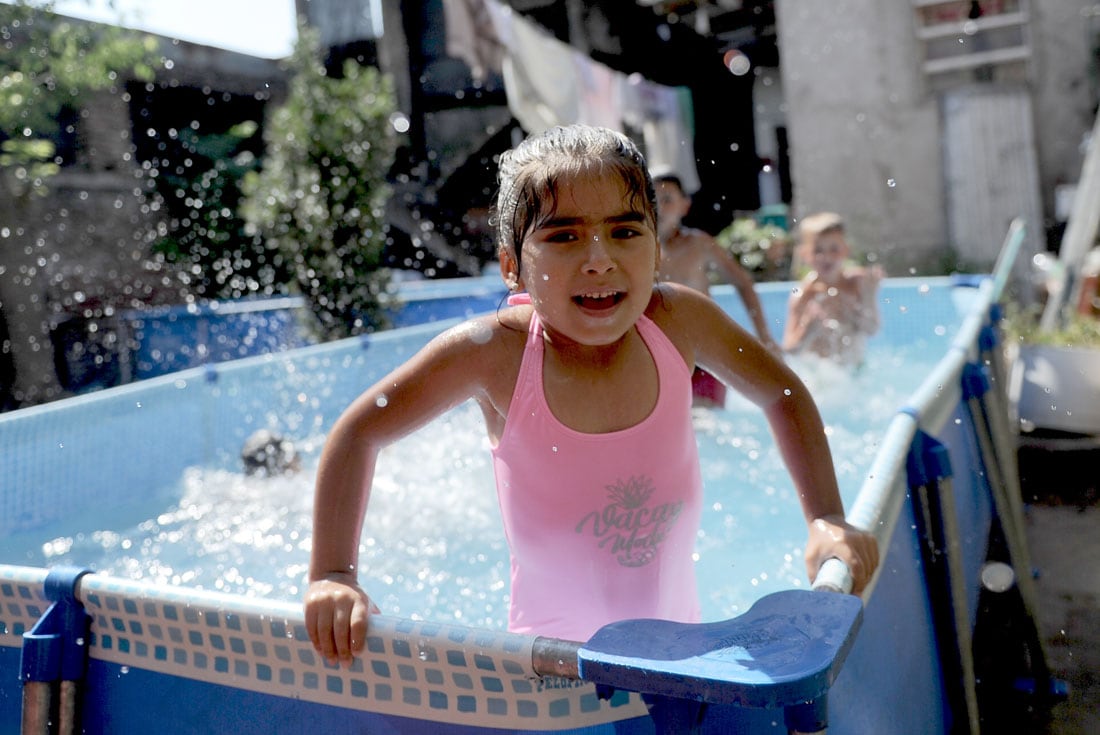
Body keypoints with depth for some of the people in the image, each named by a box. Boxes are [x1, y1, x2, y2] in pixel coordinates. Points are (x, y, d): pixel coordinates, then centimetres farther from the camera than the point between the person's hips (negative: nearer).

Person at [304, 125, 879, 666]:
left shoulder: (679, 320, -13)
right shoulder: (496, 353, -21)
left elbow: (783, 394, 4)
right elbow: (359, 433, -10)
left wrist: (827, 519, -4)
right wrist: (333, 576, -16)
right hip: (554, 658, -2)